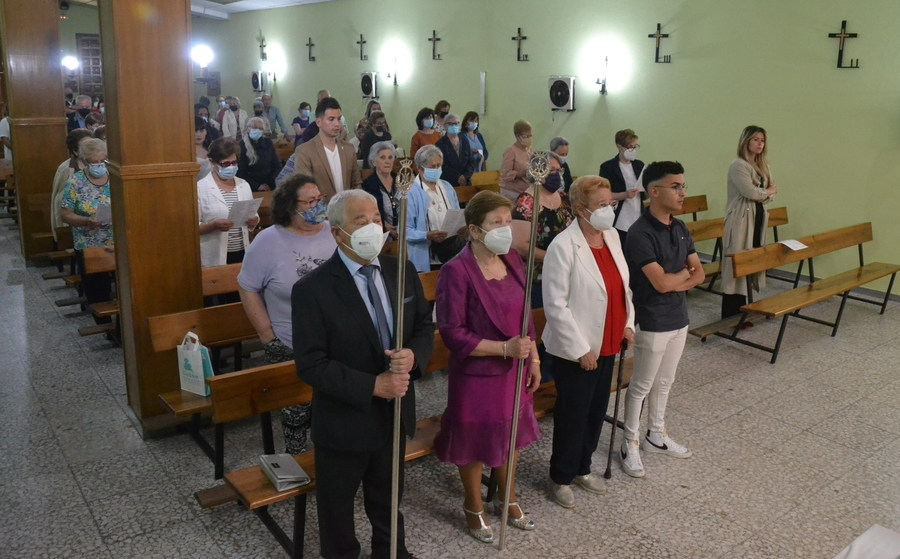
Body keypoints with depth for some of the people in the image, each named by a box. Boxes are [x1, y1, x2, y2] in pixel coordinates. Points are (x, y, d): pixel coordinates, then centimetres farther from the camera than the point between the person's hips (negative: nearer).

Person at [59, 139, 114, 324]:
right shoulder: (76, 182, -4)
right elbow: (65, 214, -3)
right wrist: (85, 221, -21)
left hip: (118, 244, 1)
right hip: (89, 247, -1)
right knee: (97, 293, 7)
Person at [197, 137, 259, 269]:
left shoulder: (244, 185, 8)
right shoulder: (200, 188, -7)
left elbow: (254, 217, 16)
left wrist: (254, 221, -6)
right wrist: (214, 225, -25)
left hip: (242, 254, 4)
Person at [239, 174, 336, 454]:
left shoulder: (334, 233, -1)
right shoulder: (268, 241, -11)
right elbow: (248, 288, -5)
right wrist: (266, 335, -8)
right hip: (289, 347, -3)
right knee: (295, 406, 10)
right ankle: (295, 457, 32)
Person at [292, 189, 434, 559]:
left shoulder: (402, 273, -5)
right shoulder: (312, 289, -20)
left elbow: (425, 326, 4)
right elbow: (310, 365, -21)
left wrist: (413, 355, -18)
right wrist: (372, 386, -27)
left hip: (395, 413, 5)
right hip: (344, 421, -4)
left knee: (388, 499, 28)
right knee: (337, 507, 20)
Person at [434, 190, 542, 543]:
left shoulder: (512, 261, -1)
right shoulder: (456, 271, -22)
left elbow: (525, 316, 9)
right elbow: (452, 333, -22)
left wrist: (533, 359, 5)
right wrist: (504, 348, -24)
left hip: (513, 370, 6)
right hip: (476, 374, -6)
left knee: (511, 435, 22)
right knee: (475, 442, 14)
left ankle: (507, 499, 47)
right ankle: (474, 508, 39)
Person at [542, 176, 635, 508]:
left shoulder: (612, 237, 3)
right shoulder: (563, 247, -20)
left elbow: (623, 285, 15)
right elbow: (555, 305, -20)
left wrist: (628, 323, 7)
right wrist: (580, 349, -18)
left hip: (607, 344, 7)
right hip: (576, 350, -7)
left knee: (597, 410, 18)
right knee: (572, 414, 7)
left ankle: (582, 468, 39)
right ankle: (562, 478, 27)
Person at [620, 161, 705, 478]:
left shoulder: (680, 228, 5)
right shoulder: (640, 233, -21)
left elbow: (699, 275, 5)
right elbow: (661, 283, -25)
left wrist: (675, 281, -15)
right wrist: (685, 272, -6)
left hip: (678, 318, 8)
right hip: (652, 323, -8)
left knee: (664, 382, 19)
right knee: (642, 385, 5)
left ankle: (655, 436, 35)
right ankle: (630, 444, 20)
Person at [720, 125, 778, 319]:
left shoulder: (762, 166, 16)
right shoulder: (738, 165, -10)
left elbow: (771, 194, 10)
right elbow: (750, 192, -20)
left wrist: (763, 194, -10)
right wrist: (767, 190, -2)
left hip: (758, 219, 9)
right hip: (741, 221, -8)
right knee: (736, 266, -7)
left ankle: (740, 312, 17)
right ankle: (731, 316, -4)